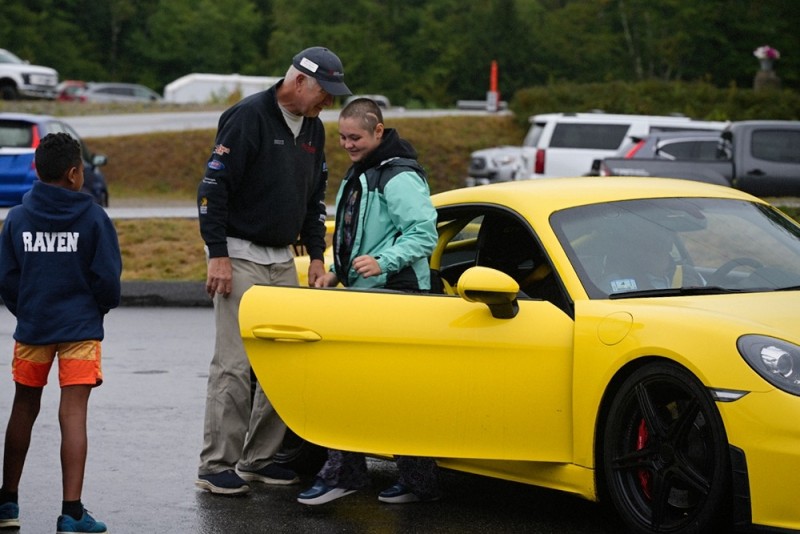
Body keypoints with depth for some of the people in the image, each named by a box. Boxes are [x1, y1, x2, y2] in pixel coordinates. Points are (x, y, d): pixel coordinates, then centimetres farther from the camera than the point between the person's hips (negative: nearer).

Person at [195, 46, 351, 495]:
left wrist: (316, 254, 12)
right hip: (240, 256, -8)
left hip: (283, 260, 8)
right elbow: (213, 187, -17)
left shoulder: (313, 128, 11)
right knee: (234, 364, -9)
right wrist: (218, 255, -19)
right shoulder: (249, 117, -14)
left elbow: (315, 196, 22)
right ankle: (216, 466, -2)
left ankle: (259, 458, 17)